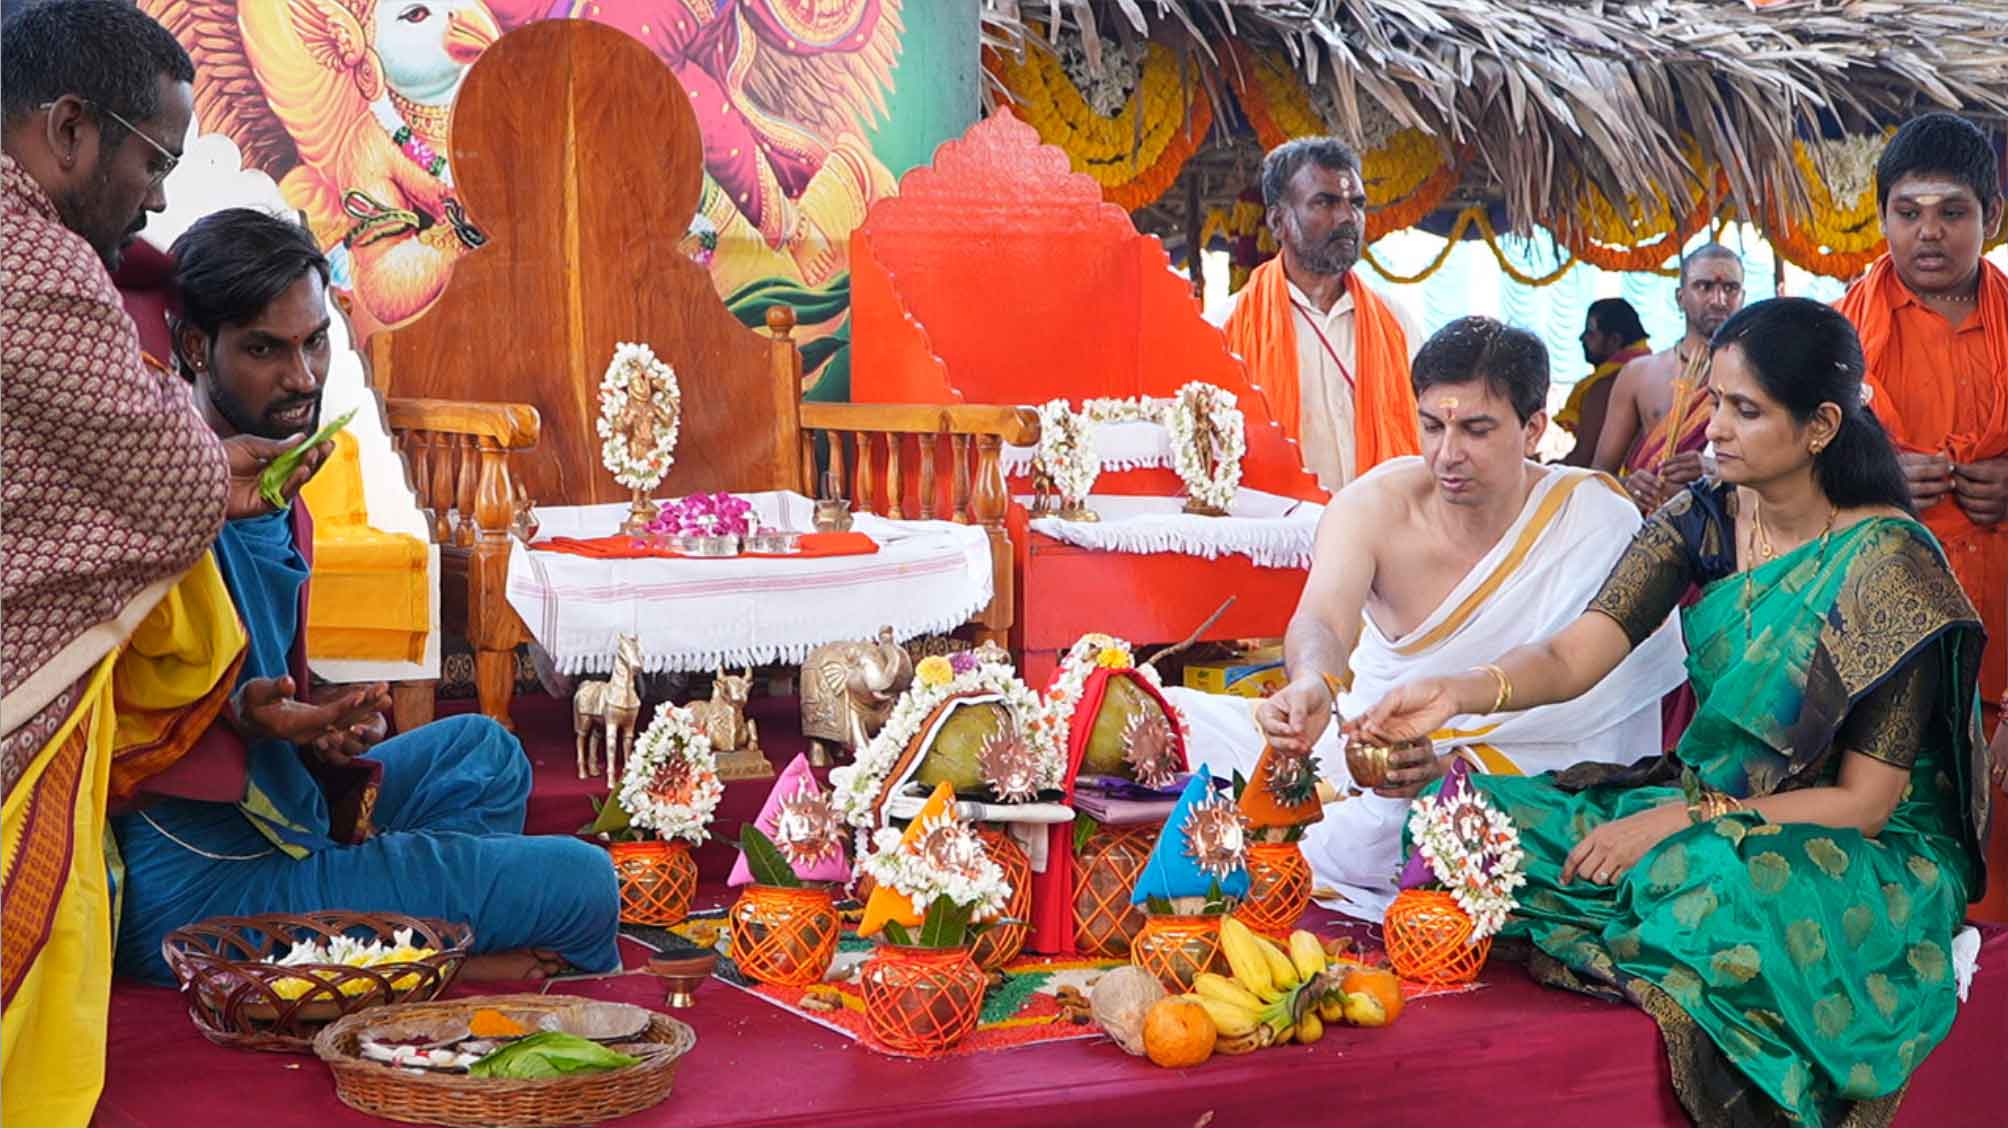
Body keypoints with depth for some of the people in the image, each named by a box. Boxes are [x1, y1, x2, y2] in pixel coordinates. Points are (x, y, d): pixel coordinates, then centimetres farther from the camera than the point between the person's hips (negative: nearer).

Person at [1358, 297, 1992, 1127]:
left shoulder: (1888, 562, -16)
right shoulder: (1703, 520, -1)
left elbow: (1865, 801, -15)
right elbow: (1571, 658, -11)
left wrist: (1680, 823, -21)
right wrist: (1455, 693, -31)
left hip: (1864, 852, -6)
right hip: (1706, 812, 6)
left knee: (1722, 888, -40)